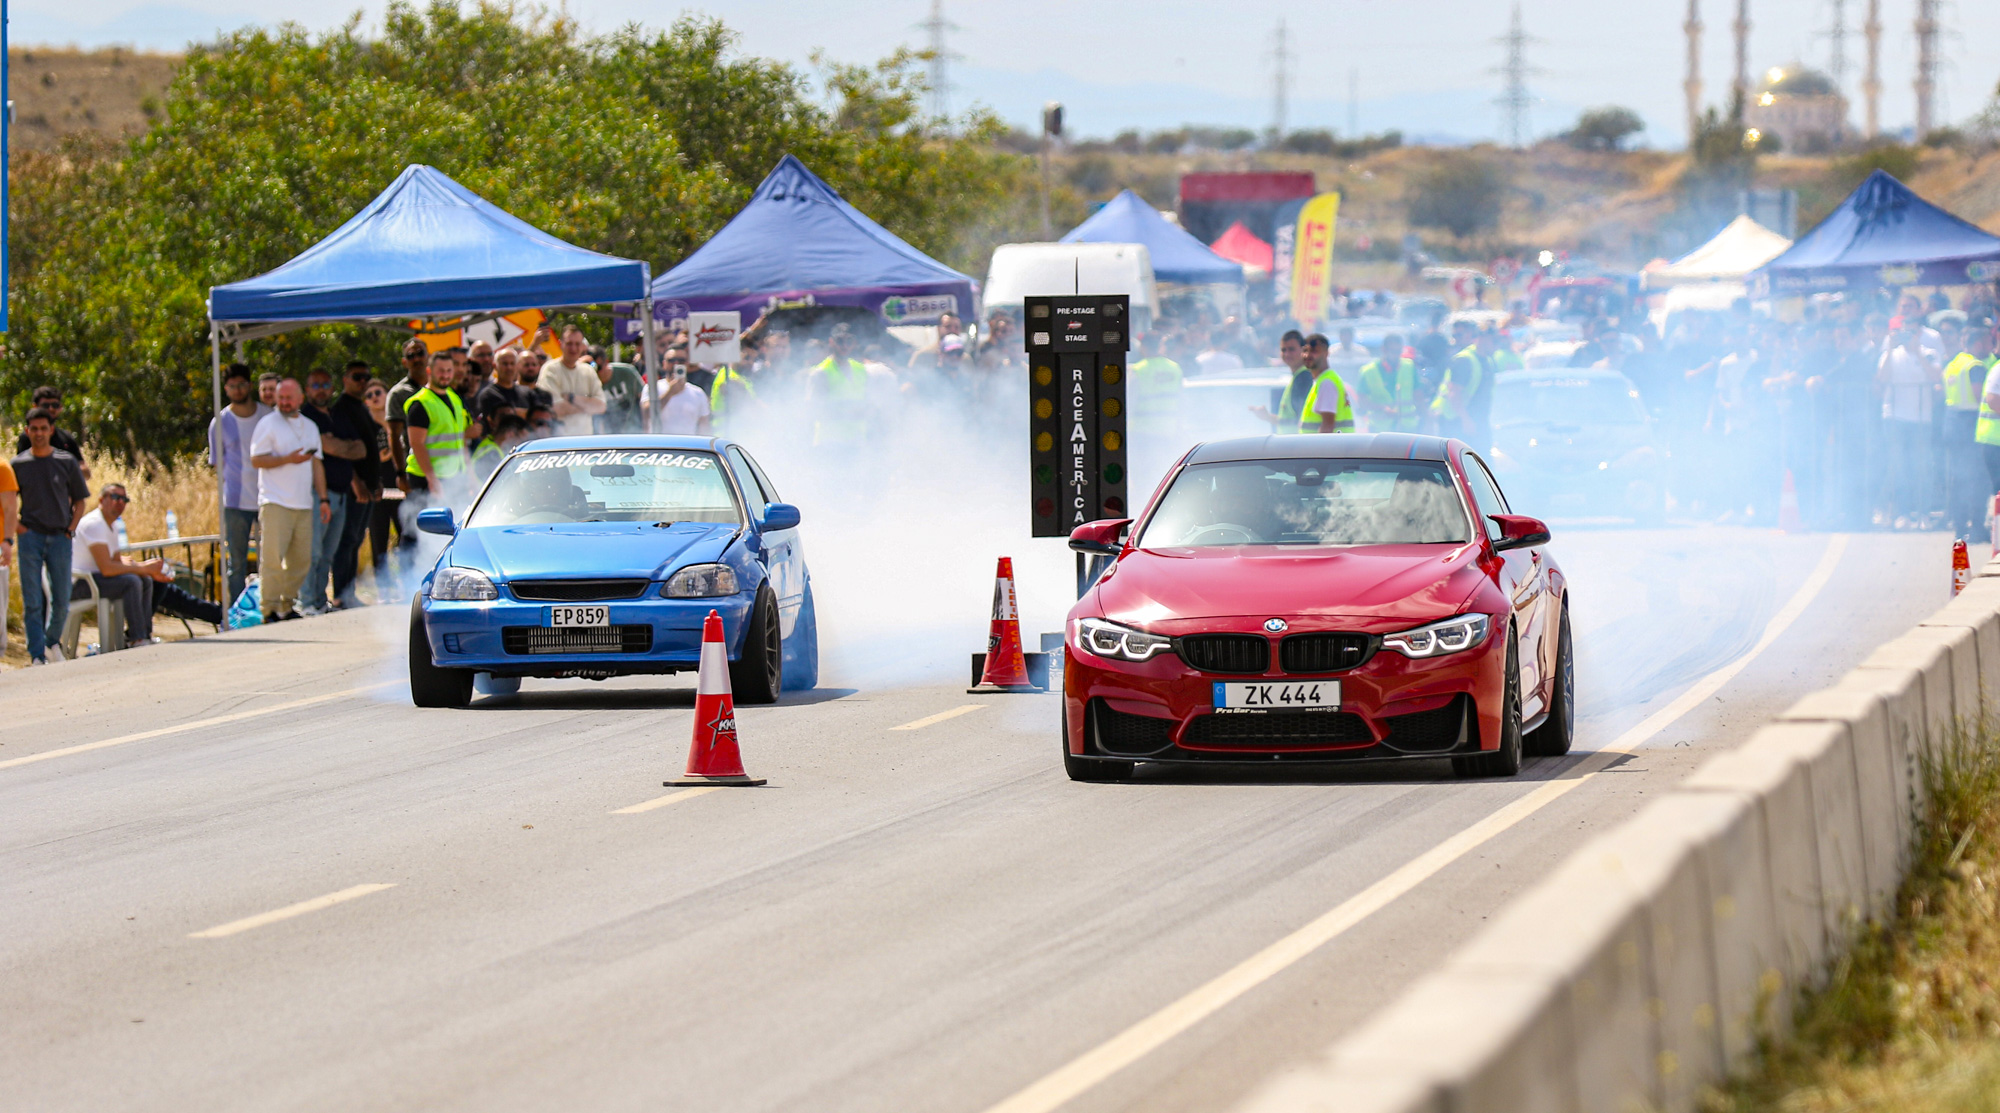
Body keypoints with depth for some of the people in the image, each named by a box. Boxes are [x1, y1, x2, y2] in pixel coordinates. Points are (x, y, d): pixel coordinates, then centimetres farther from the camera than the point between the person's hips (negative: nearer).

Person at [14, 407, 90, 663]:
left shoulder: (67, 462, 5)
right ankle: (37, 655, -5)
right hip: (30, 537, -1)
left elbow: (79, 500, 11)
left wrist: (70, 529, -3)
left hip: (60, 537, 1)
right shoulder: (18, 464, 4)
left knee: (61, 601, 4)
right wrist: (17, 528, -5)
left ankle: (52, 641, 27)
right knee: (32, 602, -6)